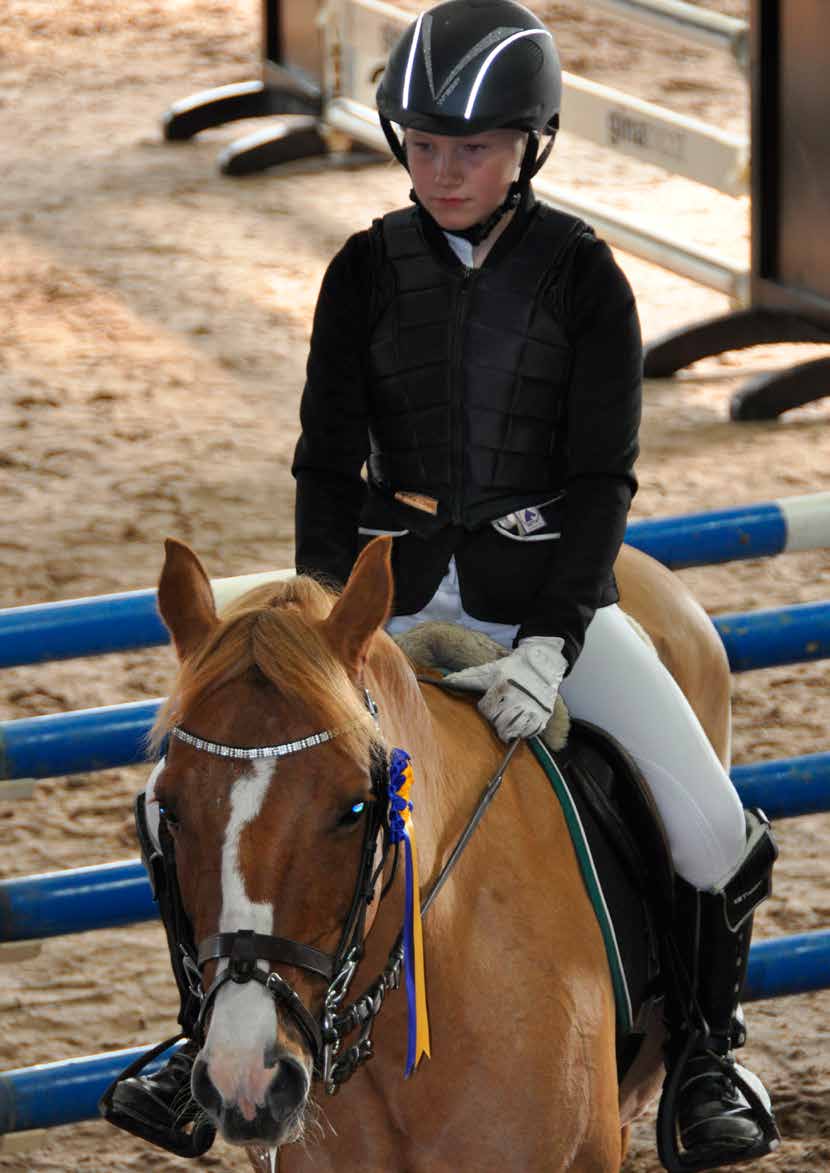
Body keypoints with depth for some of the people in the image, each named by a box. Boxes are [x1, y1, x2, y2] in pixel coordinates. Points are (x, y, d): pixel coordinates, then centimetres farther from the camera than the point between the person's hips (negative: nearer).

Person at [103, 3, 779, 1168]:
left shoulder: (582, 276, -5)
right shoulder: (368, 271, 0)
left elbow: (602, 474, -9)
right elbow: (327, 461, 3)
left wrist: (549, 643, -21)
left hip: (549, 591, -2)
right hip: (399, 591, 2)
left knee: (718, 838, -15)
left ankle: (704, 1052, 11)